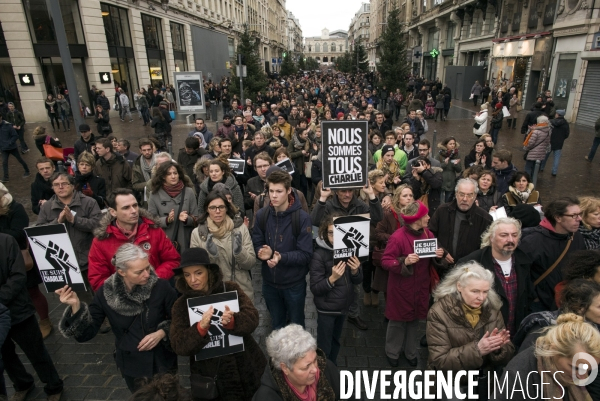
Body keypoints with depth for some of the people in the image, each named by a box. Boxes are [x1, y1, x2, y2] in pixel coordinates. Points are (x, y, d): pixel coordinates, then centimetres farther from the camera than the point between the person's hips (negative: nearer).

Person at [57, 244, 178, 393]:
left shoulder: (161, 287, -21)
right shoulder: (105, 293, -15)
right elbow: (86, 334, -13)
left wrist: (161, 333, -24)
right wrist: (76, 306, -25)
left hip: (163, 361, -1)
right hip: (131, 365, 1)